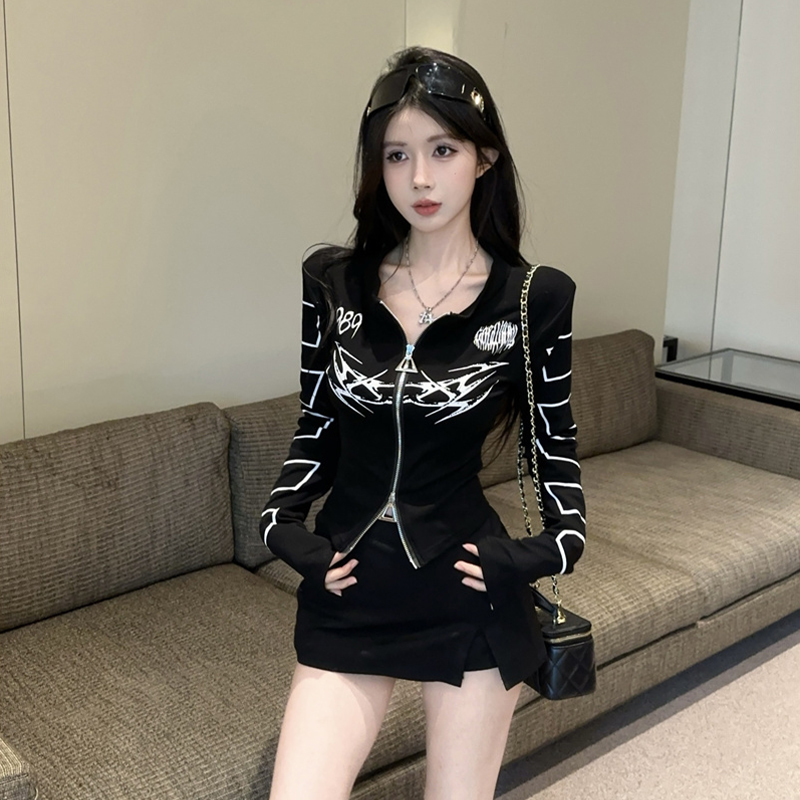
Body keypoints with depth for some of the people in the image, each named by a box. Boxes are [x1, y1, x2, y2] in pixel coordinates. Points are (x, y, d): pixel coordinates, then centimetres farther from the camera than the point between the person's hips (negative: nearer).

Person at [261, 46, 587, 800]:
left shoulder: (534, 297, -6)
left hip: (469, 597, -1)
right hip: (346, 598, 2)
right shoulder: (332, 280, 0)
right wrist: (283, 525, -3)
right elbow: (315, 427, 8)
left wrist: (554, 547, -6)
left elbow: (554, 439, 5)